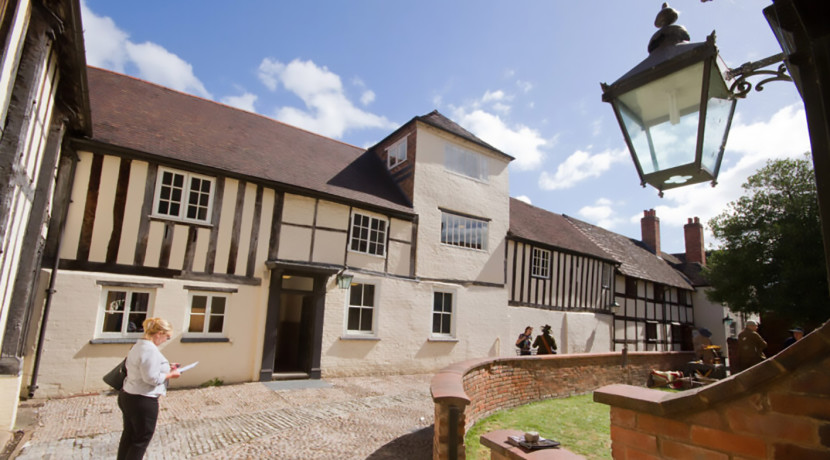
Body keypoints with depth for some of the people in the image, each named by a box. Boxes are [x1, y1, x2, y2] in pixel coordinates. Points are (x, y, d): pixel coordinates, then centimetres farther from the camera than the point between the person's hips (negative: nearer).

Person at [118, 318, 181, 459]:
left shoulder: (138, 346, 7)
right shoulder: (150, 350, -24)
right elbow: (152, 378, -26)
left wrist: (166, 368, 10)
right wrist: (170, 374, -12)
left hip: (127, 396, 10)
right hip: (142, 401, -9)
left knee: (128, 435, 23)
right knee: (142, 438, 9)